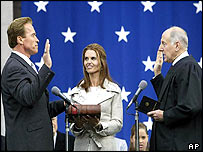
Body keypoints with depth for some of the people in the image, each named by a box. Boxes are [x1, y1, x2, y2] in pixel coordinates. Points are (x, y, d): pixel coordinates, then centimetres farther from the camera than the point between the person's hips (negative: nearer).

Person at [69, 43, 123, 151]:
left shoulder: (113, 90, 3)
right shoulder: (76, 92, 12)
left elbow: (118, 124, -1)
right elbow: (72, 128, 11)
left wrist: (99, 126, -17)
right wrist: (77, 126, -10)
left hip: (105, 146, -3)